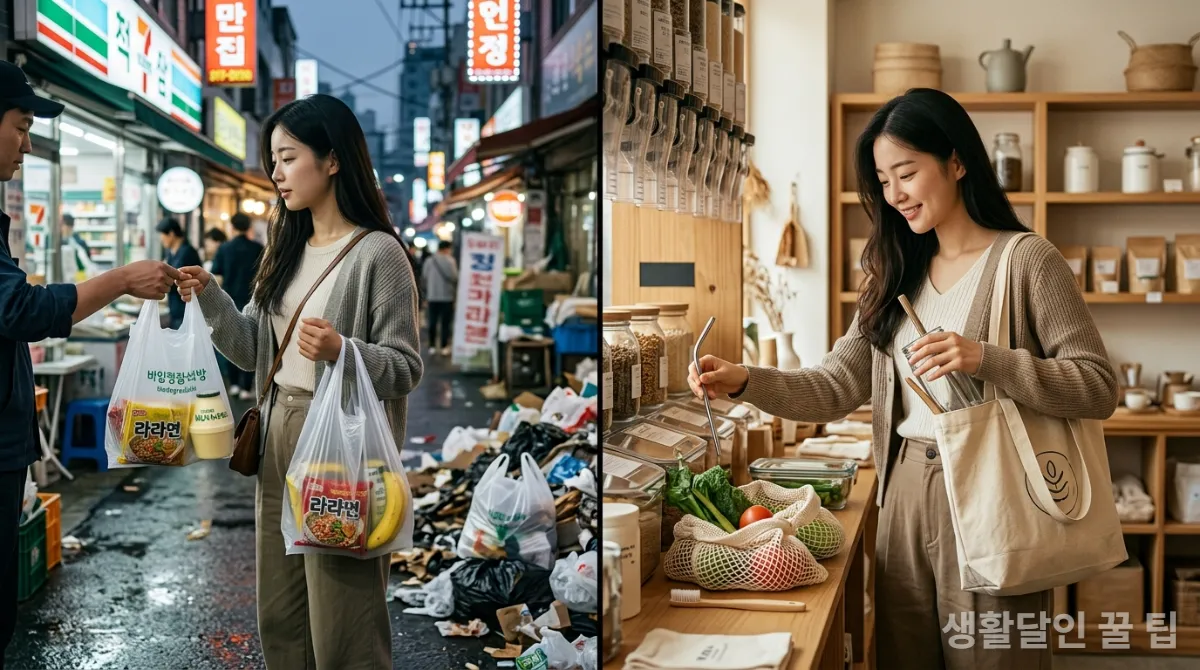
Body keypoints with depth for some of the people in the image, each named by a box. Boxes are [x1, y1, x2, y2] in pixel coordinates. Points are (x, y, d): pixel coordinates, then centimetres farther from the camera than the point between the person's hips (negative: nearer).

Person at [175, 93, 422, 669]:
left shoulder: (378, 253, -10)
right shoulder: (288, 250, 13)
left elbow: (405, 369, -11)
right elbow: (252, 350, 12)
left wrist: (341, 352, -27)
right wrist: (209, 297, -2)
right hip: (279, 437, 8)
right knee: (279, 620, 15)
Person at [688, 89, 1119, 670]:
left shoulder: (1026, 260, -6)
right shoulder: (897, 275, 12)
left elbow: (1098, 389, -11)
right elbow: (836, 388, 6)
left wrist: (985, 360, -23)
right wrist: (743, 381, -10)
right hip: (905, 496, 6)